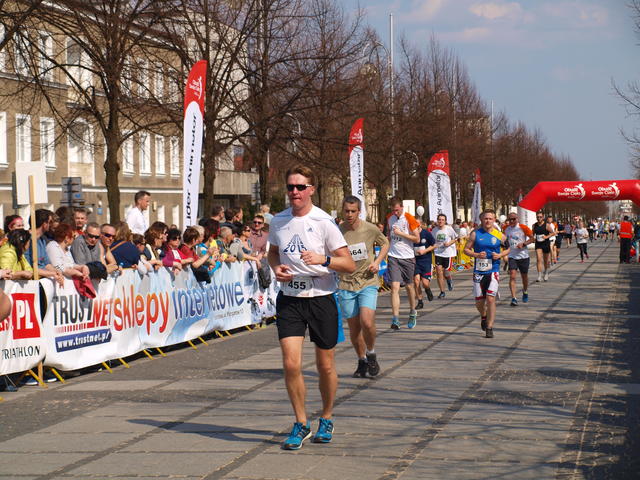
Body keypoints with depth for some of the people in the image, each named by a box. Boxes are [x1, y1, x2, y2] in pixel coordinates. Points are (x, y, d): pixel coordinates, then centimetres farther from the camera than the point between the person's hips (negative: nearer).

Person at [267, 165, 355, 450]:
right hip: (289, 300, 2)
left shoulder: (324, 222, -9)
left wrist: (323, 260, -26)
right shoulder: (278, 221, 3)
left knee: (326, 366, 7)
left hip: (321, 299, -2)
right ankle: (301, 424, 7)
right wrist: (276, 268, 1)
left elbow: (349, 265, -9)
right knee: (291, 364, -9)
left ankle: (326, 420, 29)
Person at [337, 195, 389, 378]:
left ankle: (371, 354, 8)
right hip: (346, 285, 1)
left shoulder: (371, 229, -3)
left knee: (366, 322, -19)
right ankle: (362, 361, 26)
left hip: (368, 282, -1)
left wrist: (377, 262, 0)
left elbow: (385, 243, 15)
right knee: (354, 327, 5)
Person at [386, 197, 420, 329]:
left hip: (407, 257, -2)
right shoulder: (389, 218, 6)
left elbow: (417, 238, -8)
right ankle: (395, 319, -17)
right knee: (395, 286, -11)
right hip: (393, 257, 2)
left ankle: (413, 313, 35)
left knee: (409, 286, 12)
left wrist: (401, 233, -15)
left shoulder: (409, 219, -7)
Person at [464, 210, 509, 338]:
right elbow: (466, 249, 4)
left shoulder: (499, 235, 2)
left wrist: (500, 255, -6)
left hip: (493, 271, -1)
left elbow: (508, 249, 14)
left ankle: (489, 328, -3)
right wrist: (476, 255, -13)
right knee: (479, 301, 7)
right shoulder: (475, 234, 1)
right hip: (479, 271, 1)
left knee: (490, 299, -12)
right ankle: (484, 316, 41)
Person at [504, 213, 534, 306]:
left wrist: (523, 244, -19)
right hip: (512, 256, 2)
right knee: (512, 276, -14)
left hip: (523, 256, -2)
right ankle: (513, 298, -18)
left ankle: (525, 292, 43)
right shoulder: (506, 229, 4)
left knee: (524, 276, 14)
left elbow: (532, 238, -6)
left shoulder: (523, 228, -9)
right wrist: (508, 247, 8)